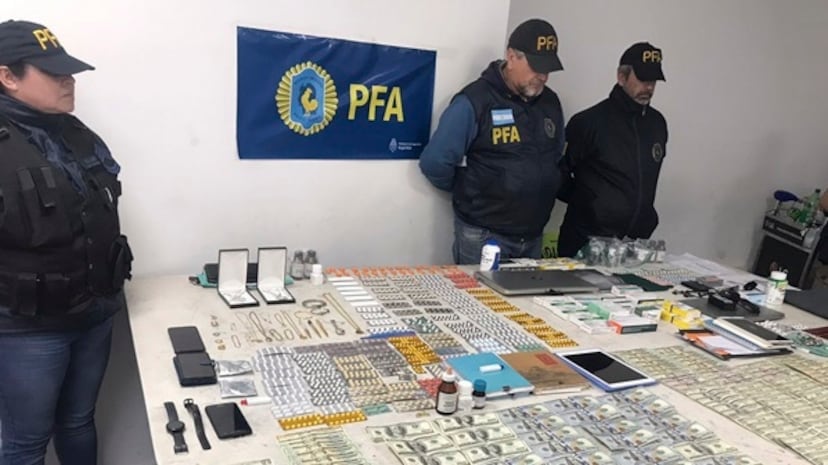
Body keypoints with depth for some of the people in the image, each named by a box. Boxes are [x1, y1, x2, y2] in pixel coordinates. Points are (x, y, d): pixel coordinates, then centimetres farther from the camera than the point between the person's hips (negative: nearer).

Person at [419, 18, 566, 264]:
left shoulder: (551, 102, 6)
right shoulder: (475, 100, -15)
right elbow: (434, 162, -15)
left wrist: (538, 190, 12)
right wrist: (468, 192, 0)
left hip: (533, 236, 6)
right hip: (483, 235, -6)